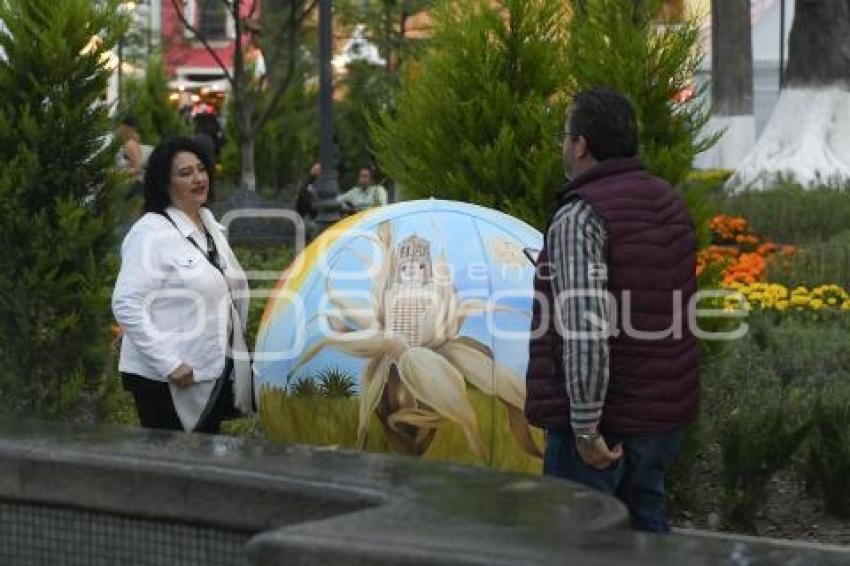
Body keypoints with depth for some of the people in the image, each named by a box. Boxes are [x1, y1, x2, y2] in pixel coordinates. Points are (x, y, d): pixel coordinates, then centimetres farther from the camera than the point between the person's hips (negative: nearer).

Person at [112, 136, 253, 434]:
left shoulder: (210, 225, 12)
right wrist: (168, 363, -24)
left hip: (215, 373, 8)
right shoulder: (151, 232, -13)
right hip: (167, 379, -8)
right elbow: (126, 305, -20)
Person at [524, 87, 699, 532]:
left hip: (603, 413, -8)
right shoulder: (669, 203, 11)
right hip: (664, 412, 8)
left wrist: (586, 426, -21)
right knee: (644, 524, 17)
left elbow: (586, 329, -25)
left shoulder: (580, 216, -17)